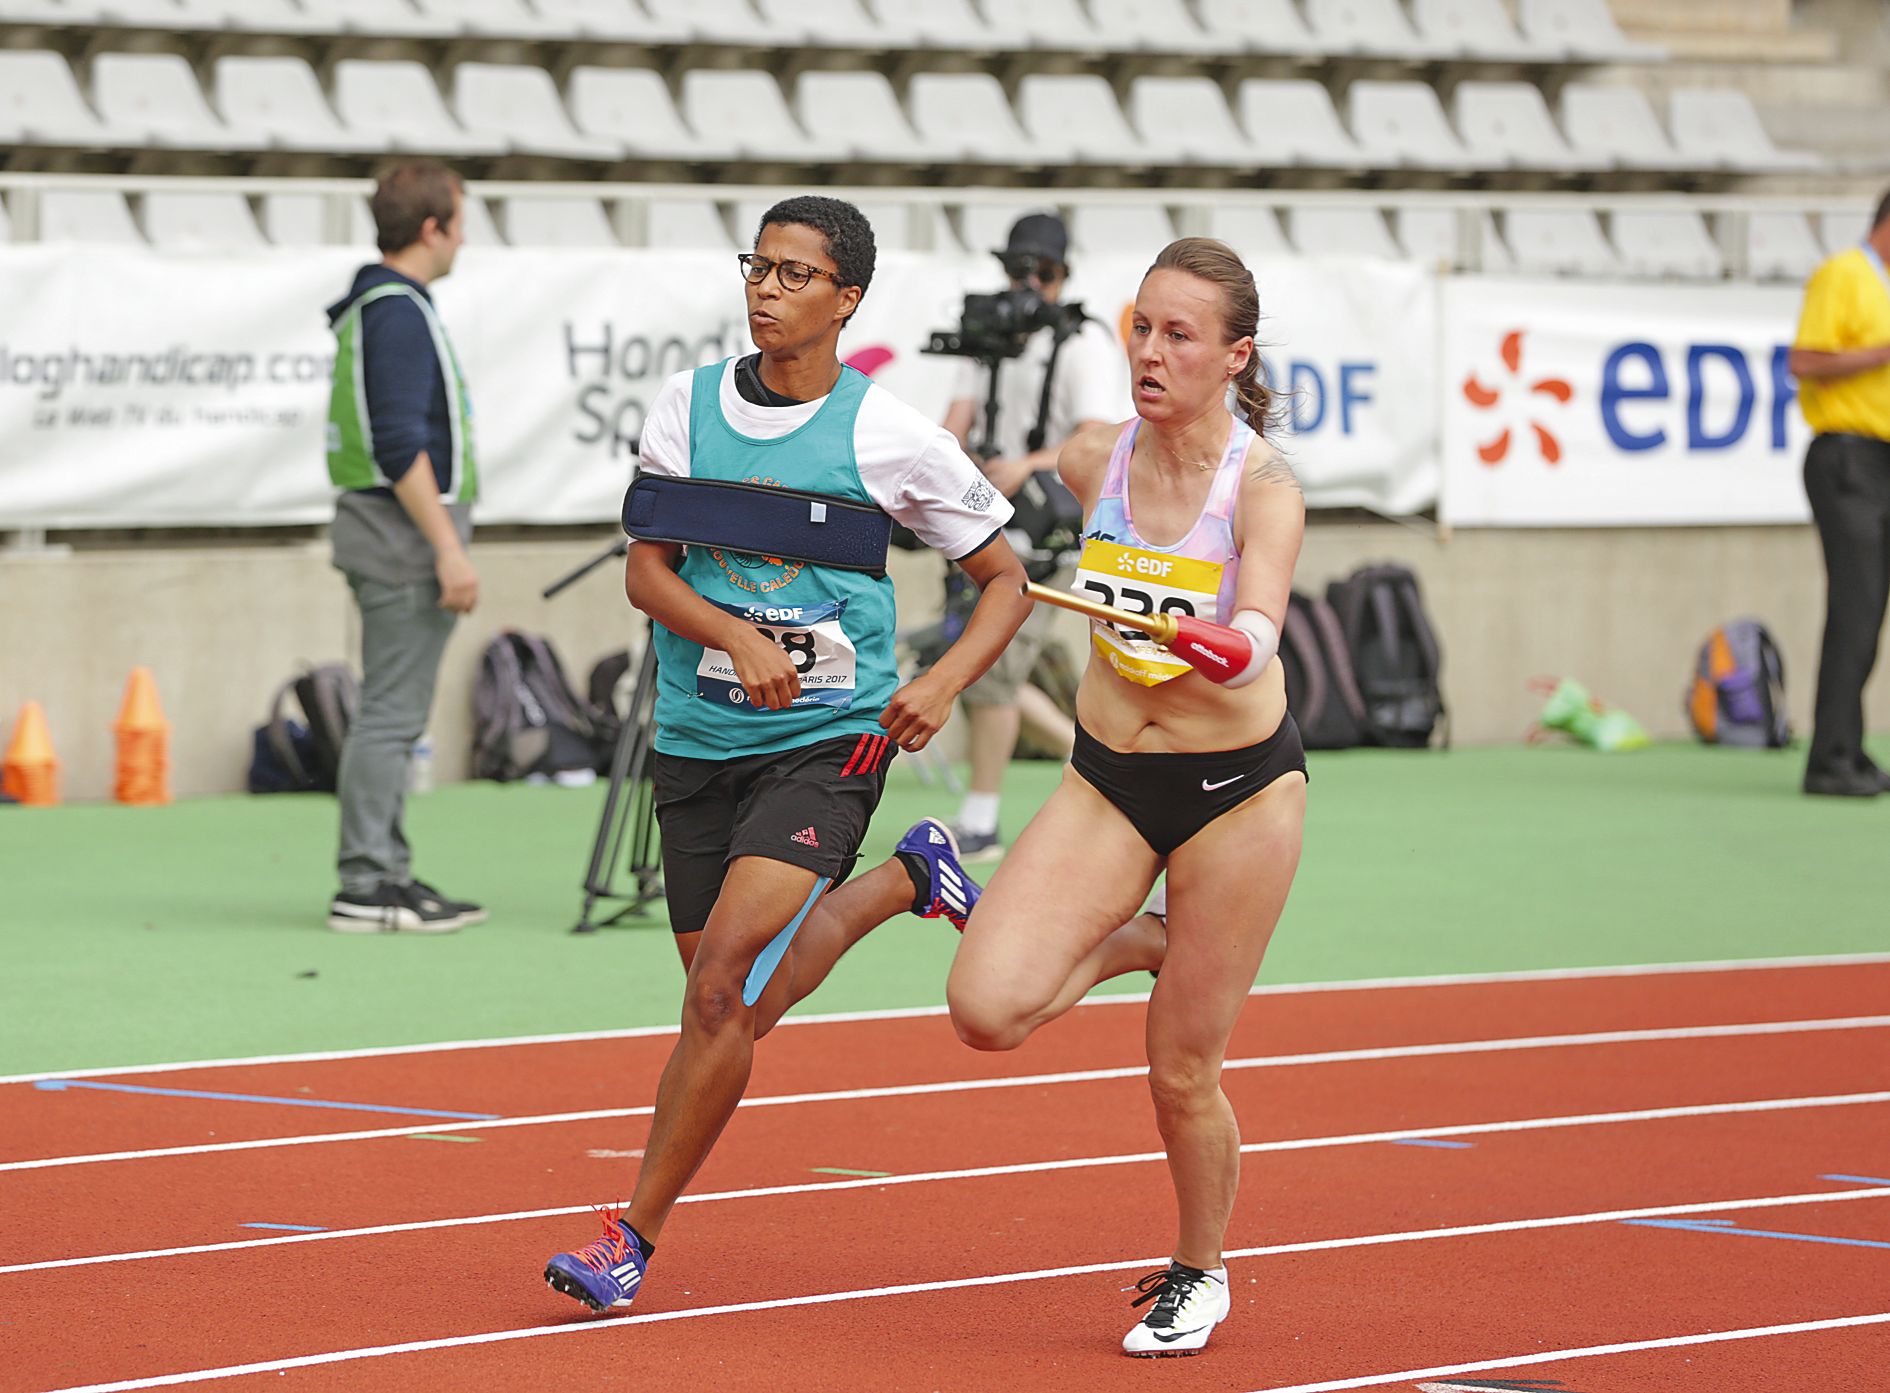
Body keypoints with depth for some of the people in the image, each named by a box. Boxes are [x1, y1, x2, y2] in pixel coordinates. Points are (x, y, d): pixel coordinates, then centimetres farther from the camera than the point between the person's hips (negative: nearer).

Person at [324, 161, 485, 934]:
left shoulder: (375, 305, 16)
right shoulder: (399, 312, -15)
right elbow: (401, 445, -22)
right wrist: (449, 549, -22)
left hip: (377, 525, 11)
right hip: (406, 527, -11)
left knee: (390, 713, 12)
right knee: (392, 713, -9)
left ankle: (386, 875, 15)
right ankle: (367, 886, -9)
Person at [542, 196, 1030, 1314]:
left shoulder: (892, 436, -5)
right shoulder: (689, 406, 2)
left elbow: (1007, 580, 4)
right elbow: (646, 571, -2)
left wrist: (942, 684, -14)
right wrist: (740, 638, -21)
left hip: (830, 740, -4)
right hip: (699, 737, 4)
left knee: (724, 978, -19)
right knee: (732, 998, 11)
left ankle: (634, 1237, -10)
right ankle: (906, 880, 39)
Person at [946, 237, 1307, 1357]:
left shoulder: (1263, 485, -18)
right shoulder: (1096, 459, -5)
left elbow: (1260, 626, -36)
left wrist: (1233, 645, -54)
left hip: (1237, 786, -4)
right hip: (1107, 780, 4)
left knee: (1183, 1075, 1)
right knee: (987, 1008, -16)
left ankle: (1201, 1273, 30)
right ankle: (1138, 945, 16)